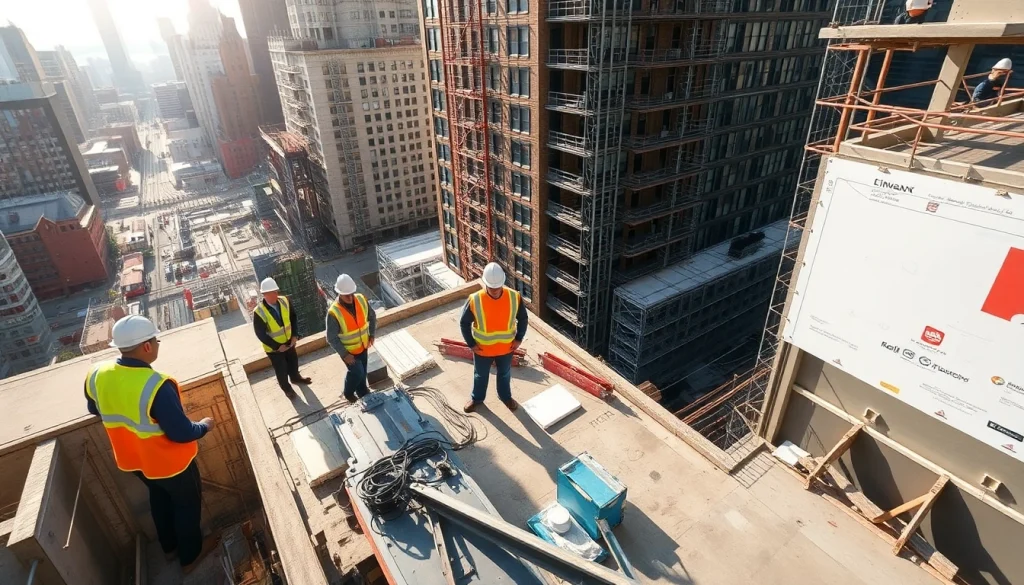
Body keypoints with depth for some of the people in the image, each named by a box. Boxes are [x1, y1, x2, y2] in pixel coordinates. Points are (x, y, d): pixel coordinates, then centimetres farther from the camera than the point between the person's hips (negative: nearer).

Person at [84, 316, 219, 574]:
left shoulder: (97, 375, -15)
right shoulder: (156, 386, -37)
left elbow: (95, 410, 7)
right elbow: (181, 433, -30)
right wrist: (204, 426, -11)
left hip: (132, 460, 7)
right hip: (169, 462, -7)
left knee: (159, 497, 30)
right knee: (187, 502, 19)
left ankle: (169, 547, 51)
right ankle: (190, 555, 39)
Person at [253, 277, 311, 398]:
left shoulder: (285, 301, -17)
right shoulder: (259, 312, -30)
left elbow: (293, 318, -2)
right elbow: (260, 334, -23)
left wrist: (294, 335, -10)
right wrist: (277, 346, -20)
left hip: (288, 341, 4)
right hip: (273, 347, -4)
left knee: (293, 361, 26)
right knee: (281, 368, 16)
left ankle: (295, 377, 56)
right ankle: (286, 387, 43)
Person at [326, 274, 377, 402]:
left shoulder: (361, 300, -16)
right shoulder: (334, 312, -29)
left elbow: (372, 316, 3)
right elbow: (332, 338, -21)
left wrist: (372, 335, -1)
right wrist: (344, 354, -21)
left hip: (363, 345, 5)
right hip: (348, 350, -5)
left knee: (363, 371, 20)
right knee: (357, 372, -1)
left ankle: (363, 391, 46)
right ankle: (348, 393, 30)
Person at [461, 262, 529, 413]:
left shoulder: (514, 297, -20)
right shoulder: (475, 300, -25)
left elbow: (523, 318, -3)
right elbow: (464, 323, -10)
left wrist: (519, 339, -4)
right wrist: (471, 344, -10)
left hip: (506, 348, 1)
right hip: (482, 349, -1)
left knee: (505, 374, 26)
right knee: (480, 375, 24)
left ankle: (505, 396, 54)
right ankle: (477, 398, 51)